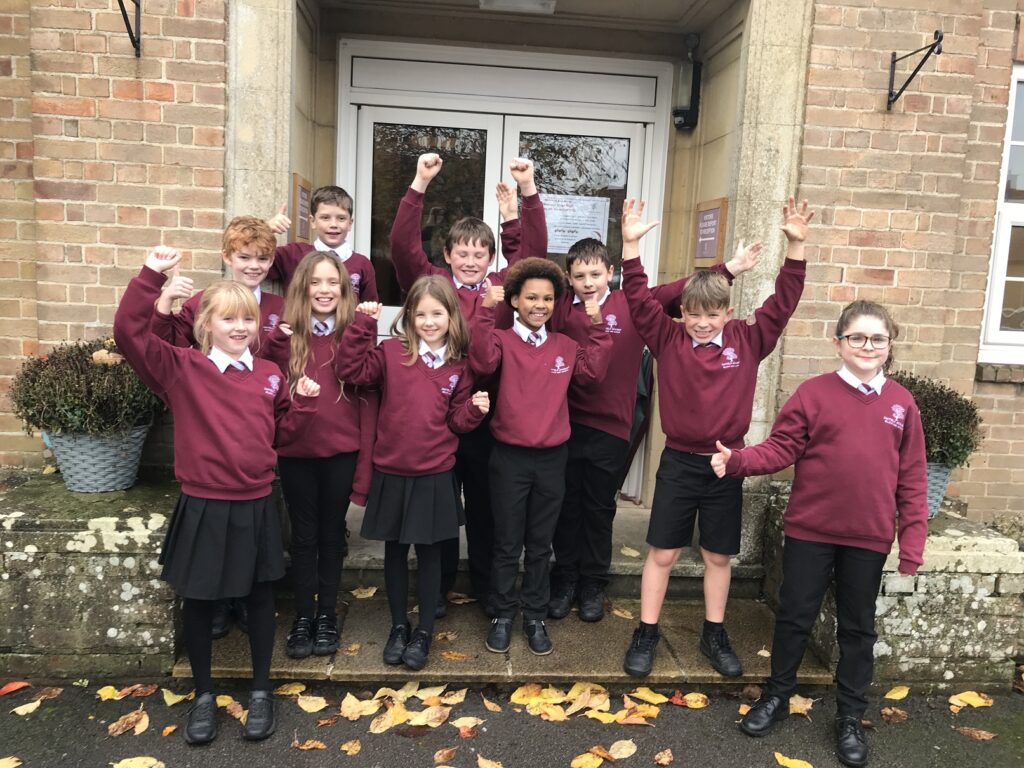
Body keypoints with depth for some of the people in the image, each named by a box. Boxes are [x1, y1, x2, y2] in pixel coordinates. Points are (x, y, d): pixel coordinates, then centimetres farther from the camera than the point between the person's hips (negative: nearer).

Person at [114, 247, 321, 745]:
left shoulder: (269, 375, 3)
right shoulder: (181, 368, -7)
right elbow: (129, 332, -19)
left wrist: (304, 402, -5)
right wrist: (151, 275, -23)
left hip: (255, 505, 2)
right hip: (202, 506, -2)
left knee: (259, 597, 14)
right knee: (198, 601, 12)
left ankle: (261, 691, 32)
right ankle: (204, 694, 34)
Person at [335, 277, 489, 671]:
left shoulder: (458, 365, 1)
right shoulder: (392, 352, -4)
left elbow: (457, 420, 7)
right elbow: (351, 369, -17)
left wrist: (475, 409, -13)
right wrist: (363, 324, -21)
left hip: (435, 475, 0)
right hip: (391, 473, 0)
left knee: (429, 552, 10)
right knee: (395, 551, 14)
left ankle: (424, 632, 26)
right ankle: (398, 627, 32)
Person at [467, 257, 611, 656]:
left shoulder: (565, 346, 8)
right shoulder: (502, 340, -4)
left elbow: (594, 371, -6)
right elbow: (482, 361, -24)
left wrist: (597, 326, -12)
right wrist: (485, 310, -31)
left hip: (552, 458, 3)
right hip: (509, 457, -3)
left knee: (540, 546, 14)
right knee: (507, 545, 9)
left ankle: (535, 617, 28)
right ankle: (503, 615, 25)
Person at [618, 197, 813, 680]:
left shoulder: (748, 341, 0)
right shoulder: (668, 339, -4)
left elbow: (782, 303, -5)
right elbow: (639, 300, -11)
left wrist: (795, 246, -14)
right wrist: (631, 245, -21)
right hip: (678, 461, -1)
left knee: (719, 555, 14)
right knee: (663, 552, 6)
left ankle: (714, 635, 31)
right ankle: (646, 635, 20)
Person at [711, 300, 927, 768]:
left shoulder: (901, 404, 2)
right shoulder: (813, 392, -4)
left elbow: (912, 477, 4)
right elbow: (781, 449, -8)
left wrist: (912, 540, 1)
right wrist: (737, 461, -25)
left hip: (869, 538, 2)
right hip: (809, 530, -1)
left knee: (857, 627, 14)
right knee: (795, 617, 11)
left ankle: (851, 717, 30)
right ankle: (777, 695, 31)